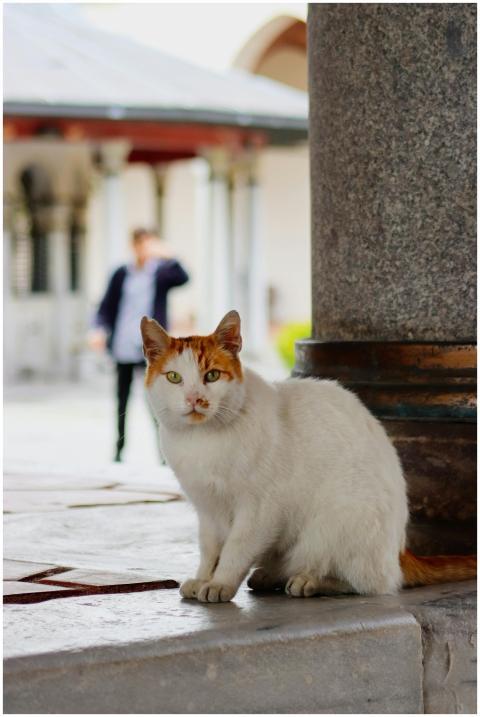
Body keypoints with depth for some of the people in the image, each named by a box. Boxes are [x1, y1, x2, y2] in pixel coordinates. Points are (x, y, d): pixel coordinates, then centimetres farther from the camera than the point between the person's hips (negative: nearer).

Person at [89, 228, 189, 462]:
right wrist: (99, 330, -6)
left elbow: (182, 278, -17)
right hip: (123, 346, 3)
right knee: (122, 399, 9)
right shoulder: (121, 275, 9)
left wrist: (168, 257, -32)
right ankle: (119, 447, 17)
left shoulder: (162, 272, 3)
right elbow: (106, 306, 10)